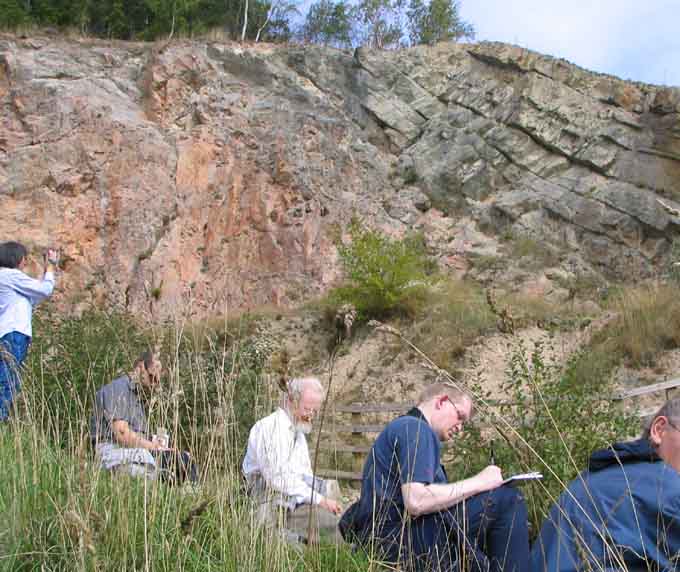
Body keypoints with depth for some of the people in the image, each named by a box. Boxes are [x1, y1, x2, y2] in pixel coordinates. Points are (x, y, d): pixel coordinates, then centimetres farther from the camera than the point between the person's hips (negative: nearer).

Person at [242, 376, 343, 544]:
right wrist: (320, 500, -19)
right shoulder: (269, 428, -9)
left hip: (296, 502, 9)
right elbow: (278, 478, -19)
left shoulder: (299, 433, 21)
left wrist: (325, 487, -1)